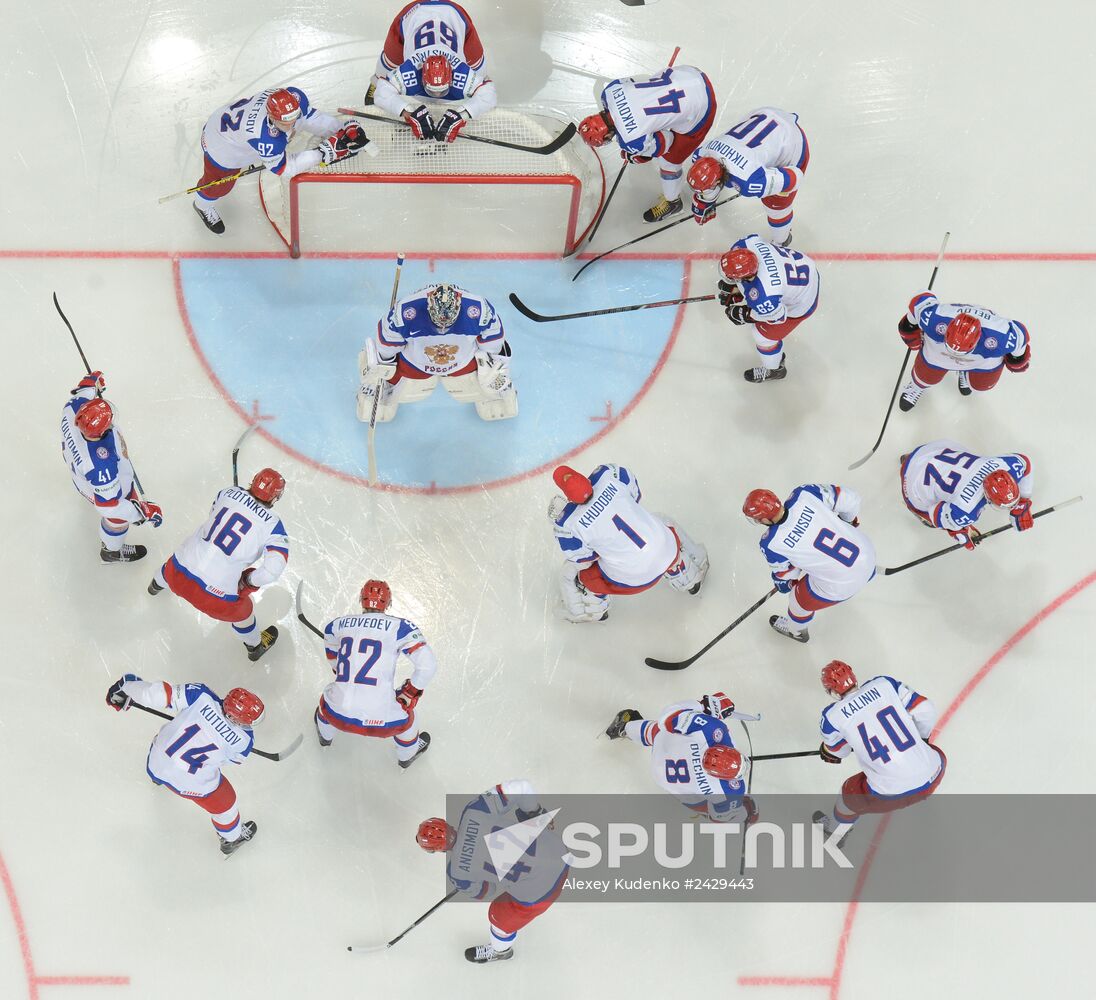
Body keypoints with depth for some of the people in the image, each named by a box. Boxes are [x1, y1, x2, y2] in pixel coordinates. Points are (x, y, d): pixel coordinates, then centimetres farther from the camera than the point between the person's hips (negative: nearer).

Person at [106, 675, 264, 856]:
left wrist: (128, 686, -9)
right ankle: (232, 839, 54)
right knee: (224, 803, 27)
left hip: (157, 762, 4)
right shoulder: (243, 740, -25)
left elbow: (159, 694, -25)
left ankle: (158, 778, 73)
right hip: (194, 784, -4)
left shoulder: (201, 695, -27)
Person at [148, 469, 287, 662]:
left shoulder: (229, 493, -3)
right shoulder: (272, 524, -13)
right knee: (242, 609, 28)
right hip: (215, 596, -4)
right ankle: (255, 647, 55)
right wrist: (250, 581, -3)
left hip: (176, 574, 4)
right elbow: (274, 568, -21)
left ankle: (157, 584, 74)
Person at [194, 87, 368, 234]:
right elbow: (285, 168, -33)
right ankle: (203, 205, 55)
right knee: (219, 186, 23)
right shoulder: (265, 139, -47)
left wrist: (344, 129, -26)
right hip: (221, 147, -5)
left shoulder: (294, 97, -33)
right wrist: (323, 154, -42)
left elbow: (311, 118, -15)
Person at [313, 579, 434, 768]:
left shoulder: (342, 623, 7)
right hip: (382, 720, -3)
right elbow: (427, 665, -10)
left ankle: (325, 735, 68)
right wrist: (411, 692, 6)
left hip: (339, 715, 3)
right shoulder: (400, 627, -4)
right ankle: (407, 755, 57)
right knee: (405, 715, 32)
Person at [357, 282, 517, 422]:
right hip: (414, 363, -1)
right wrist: (377, 372, -3)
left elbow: (493, 341, -12)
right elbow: (386, 345, -17)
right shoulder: (404, 312, -39)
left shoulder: (479, 309, -36)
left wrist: (497, 371, -1)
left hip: (464, 361, 1)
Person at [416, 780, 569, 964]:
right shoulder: (473, 810, -16)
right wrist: (537, 812, 1)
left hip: (539, 890, -5)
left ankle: (500, 951, 60)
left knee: (501, 918, 27)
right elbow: (520, 787, -18)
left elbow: (488, 892, -4)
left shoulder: (457, 873, -21)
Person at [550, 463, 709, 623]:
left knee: (571, 570, 19)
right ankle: (692, 581, 61)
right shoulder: (608, 474, -16)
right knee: (665, 524, 40)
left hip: (629, 579, -3)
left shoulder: (568, 525, -23)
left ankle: (592, 612, 47)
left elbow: (581, 558, -4)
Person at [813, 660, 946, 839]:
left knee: (849, 794, 29)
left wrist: (826, 753, 40)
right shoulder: (884, 683, 3)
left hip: (891, 794, -2)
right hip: (932, 776, 3)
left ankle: (833, 829, 55)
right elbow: (925, 710, 5)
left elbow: (837, 752, 15)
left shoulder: (833, 715, -4)